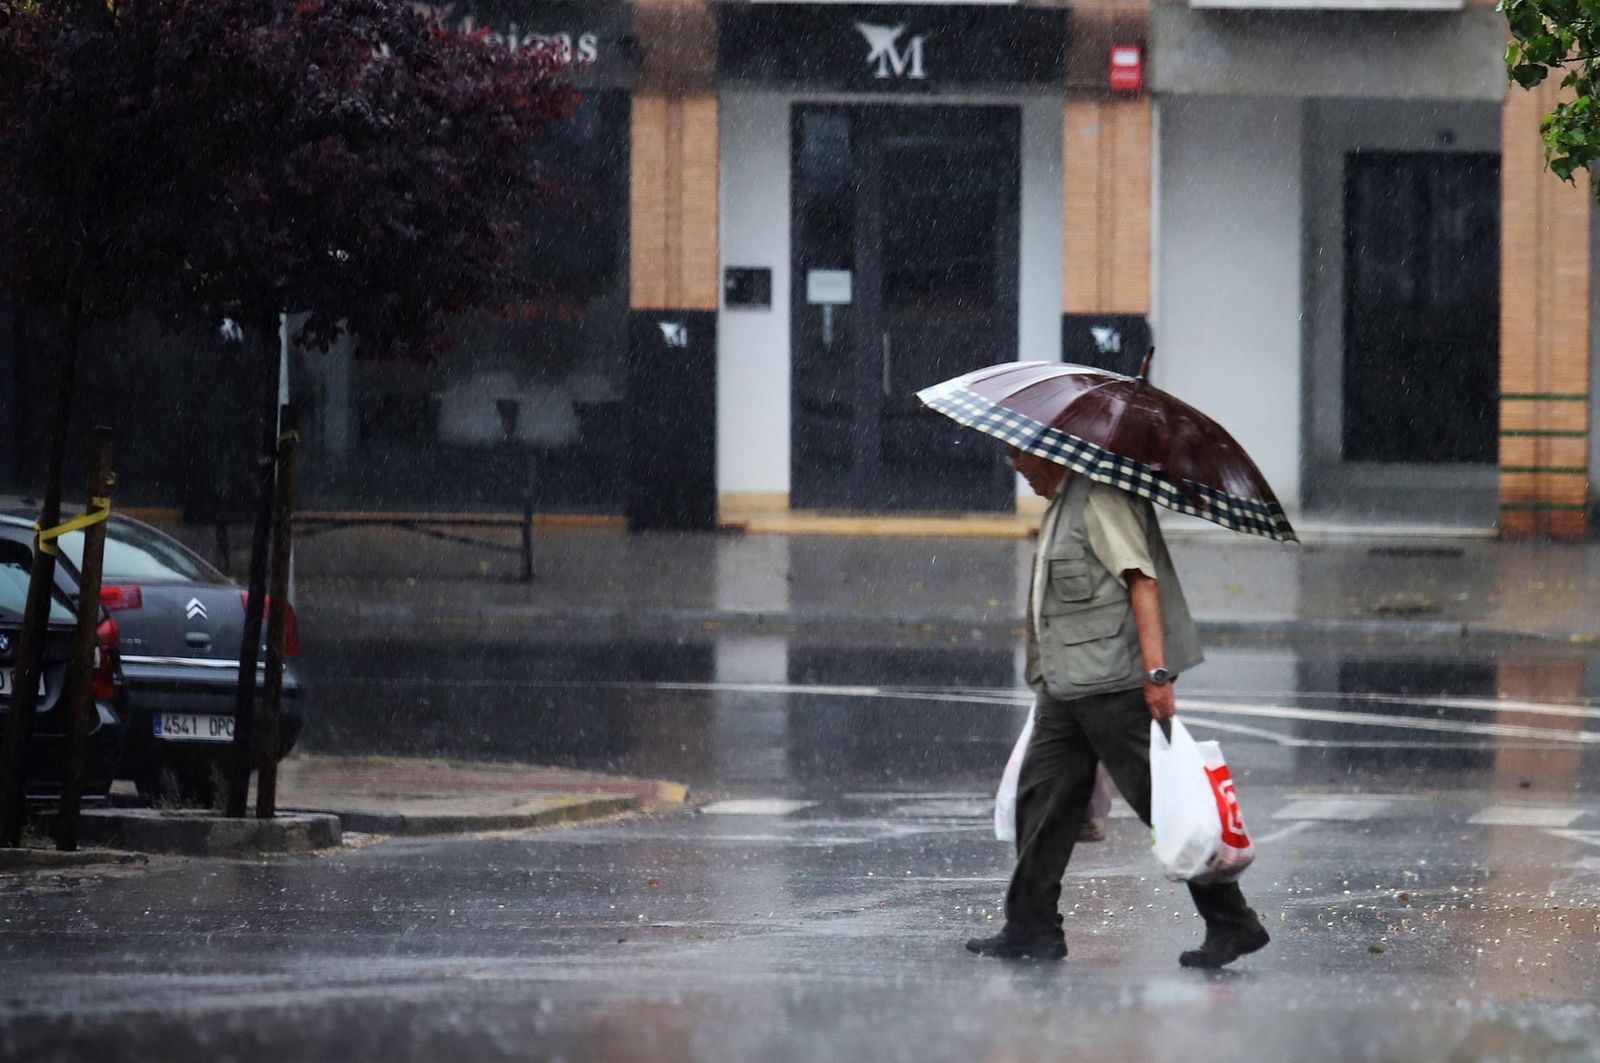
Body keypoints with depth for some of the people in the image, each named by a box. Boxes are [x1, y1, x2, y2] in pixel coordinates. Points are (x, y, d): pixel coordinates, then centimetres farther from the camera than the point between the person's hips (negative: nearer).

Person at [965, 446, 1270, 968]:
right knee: (1042, 796, 8)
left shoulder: (1100, 498, -13)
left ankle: (1232, 923, -2)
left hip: (1115, 683, -10)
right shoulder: (1061, 504, 19)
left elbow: (1142, 581, -20)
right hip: (1067, 685, 10)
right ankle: (1032, 929, 13)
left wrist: (1156, 672, -26)